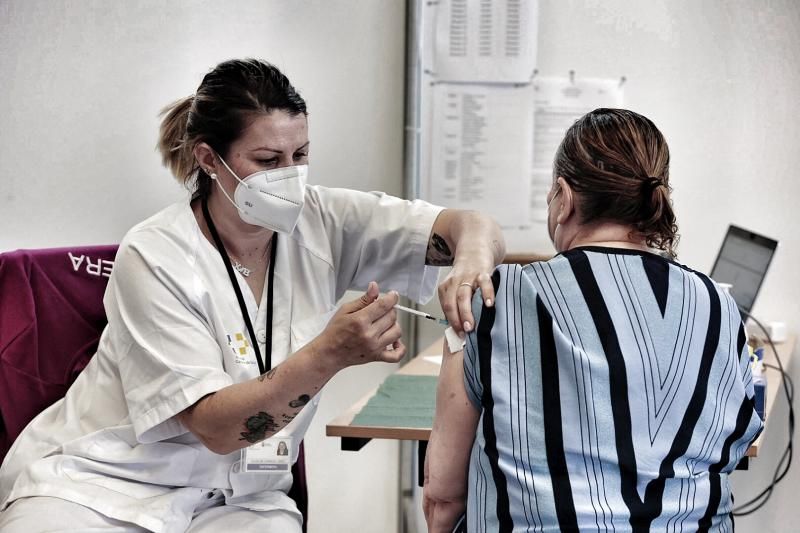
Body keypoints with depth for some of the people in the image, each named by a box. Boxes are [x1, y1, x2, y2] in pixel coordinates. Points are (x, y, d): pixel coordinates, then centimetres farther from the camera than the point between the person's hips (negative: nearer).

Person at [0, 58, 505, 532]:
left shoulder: (319, 222, -5)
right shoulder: (155, 258, -16)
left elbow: (476, 228, -8)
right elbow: (216, 426, -20)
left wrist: (471, 260, -31)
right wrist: (332, 353, -33)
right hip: (100, 483, -3)